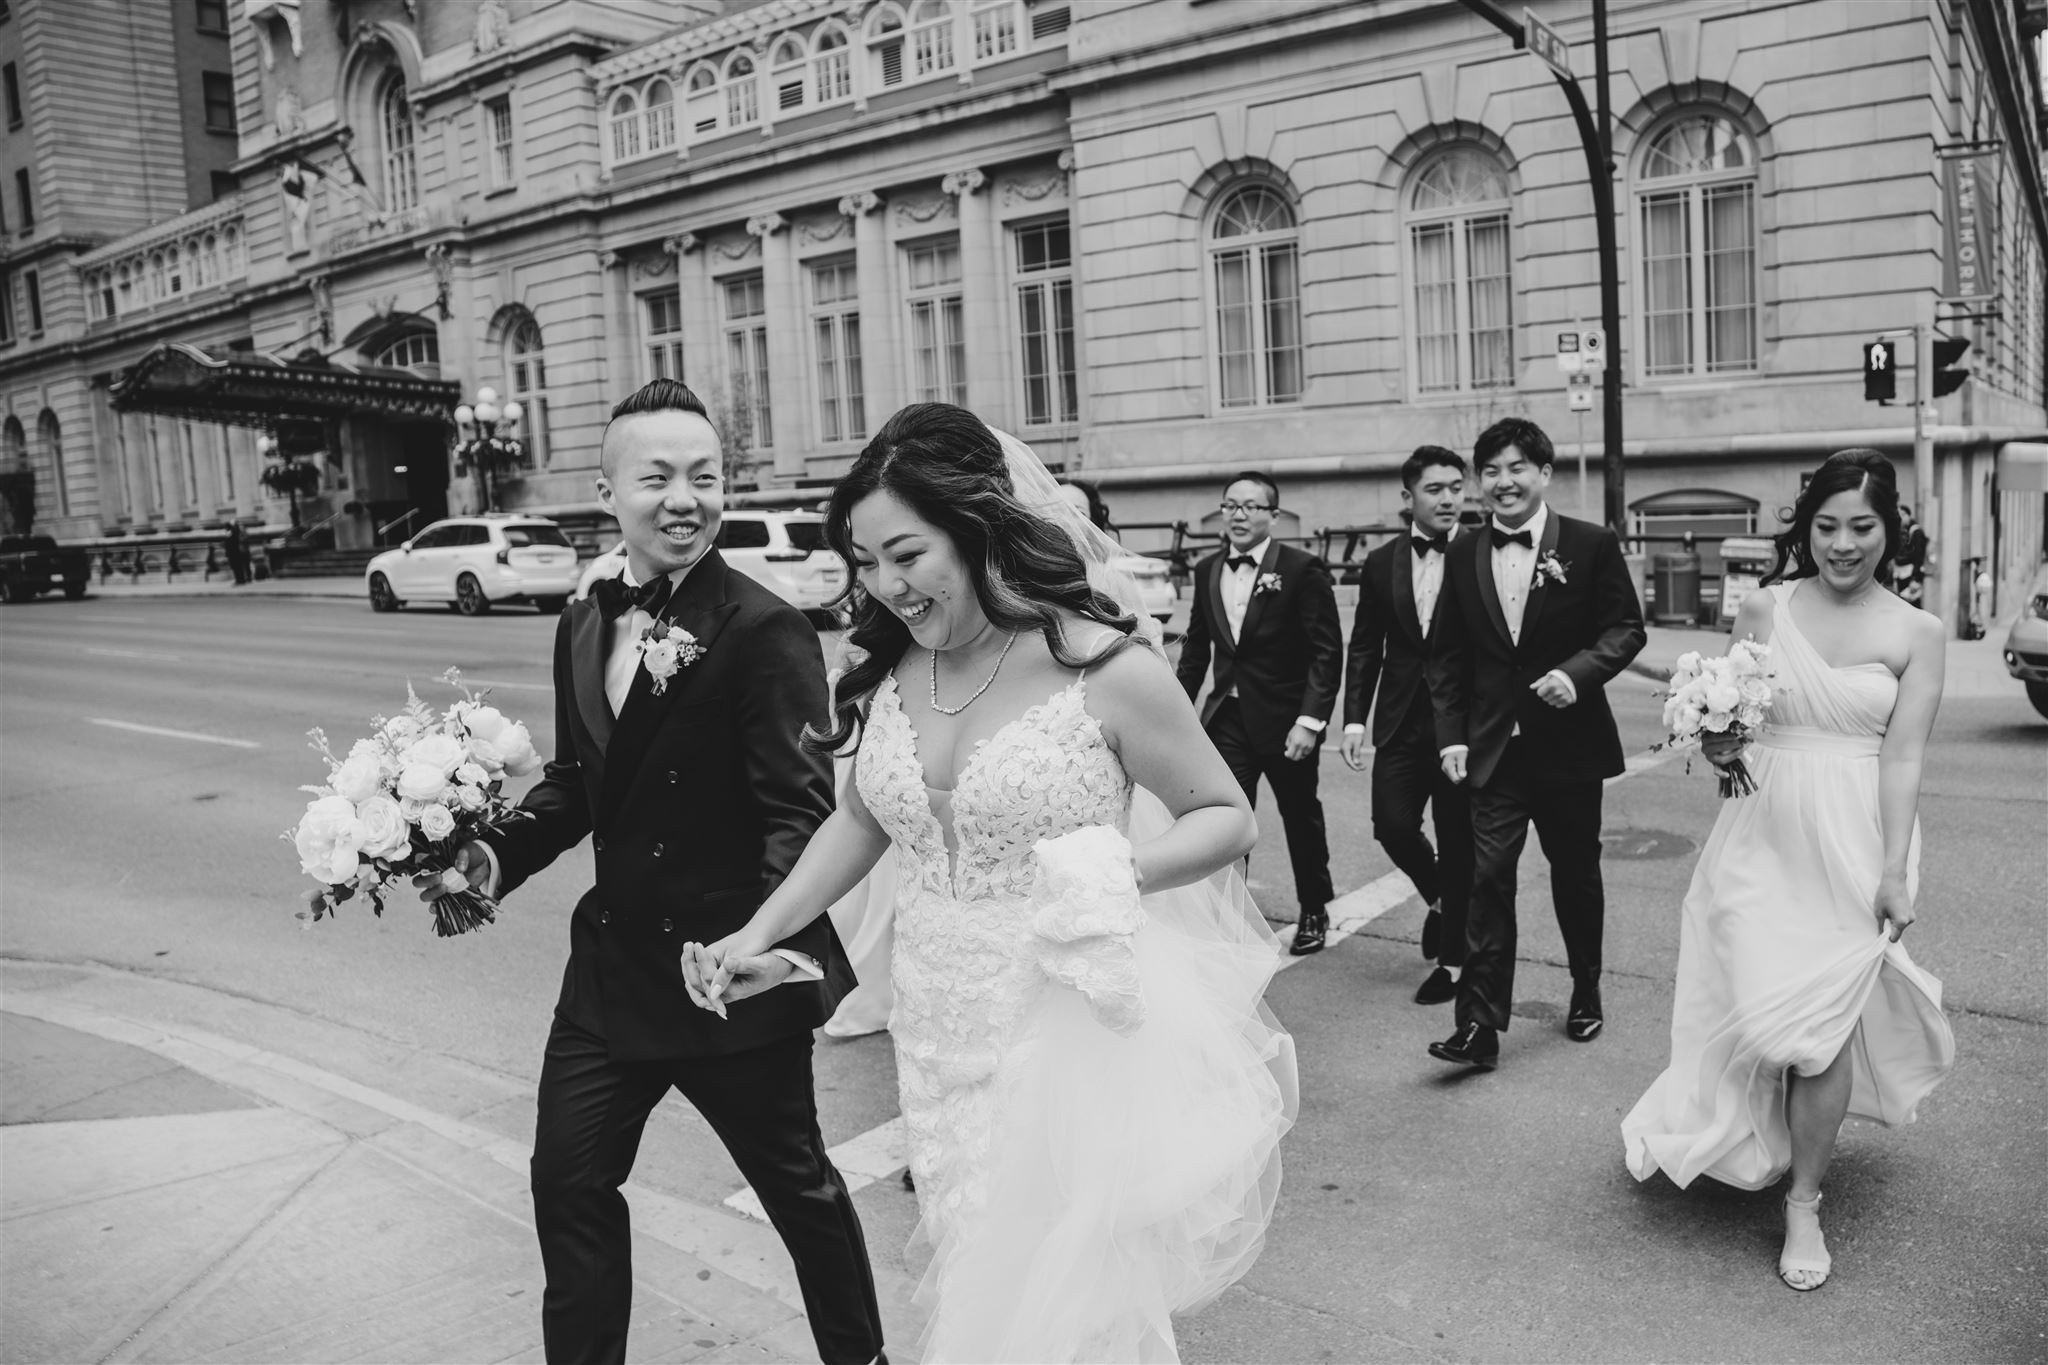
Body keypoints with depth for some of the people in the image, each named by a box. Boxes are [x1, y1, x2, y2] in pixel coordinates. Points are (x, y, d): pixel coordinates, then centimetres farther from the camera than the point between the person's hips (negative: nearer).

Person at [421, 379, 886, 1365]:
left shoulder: (766, 634, -19)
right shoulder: (582, 627, 5)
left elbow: (800, 806, -23)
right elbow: (575, 778, 13)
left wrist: (785, 934, -39)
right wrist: (497, 854, -4)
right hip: (612, 963, 7)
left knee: (796, 1185, 13)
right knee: (569, 1181, 16)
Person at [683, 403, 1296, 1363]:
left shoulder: (1105, 668, -16)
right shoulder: (892, 673, 0)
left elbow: (1227, 818, -6)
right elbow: (862, 820, 14)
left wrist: (1120, 874, -25)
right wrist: (759, 934, 6)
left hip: (1071, 1041, -5)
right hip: (941, 1045, 5)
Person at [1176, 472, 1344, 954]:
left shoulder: (1302, 570, -12)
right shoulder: (1207, 571, 4)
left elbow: (1327, 653, -13)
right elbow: (1196, 647, 13)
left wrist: (1311, 720, -20)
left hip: (1285, 720, -3)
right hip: (1227, 718, 3)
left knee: (1301, 818, 15)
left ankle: (1315, 911, 36)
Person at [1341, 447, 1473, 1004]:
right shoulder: (1381, 564, 6)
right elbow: (1363, 648, 9)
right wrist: (1354, 719, 0)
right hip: (1400, 723, 3)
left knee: (1458, 843, 4)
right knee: (1393, 826, -5)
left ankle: (1452, 960, 19)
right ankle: (1437, 897, 29)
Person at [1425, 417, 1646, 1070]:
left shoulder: (1592, 545, -4)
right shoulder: (1464, 557, 5)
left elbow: (1626, 628, -3)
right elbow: (1447, 656, 7)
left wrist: (1577, 671, -21)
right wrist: (1452, 734, 0)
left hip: (1569, 745, -1)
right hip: (1494, 750, 1)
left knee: (1576, 875, 15)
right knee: (1487, 877, -6)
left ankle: (1586, 995, 37)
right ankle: (1480, 1024, -5)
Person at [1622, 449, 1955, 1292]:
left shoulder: (1916, 634, -1)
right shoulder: (1764, 609, 2)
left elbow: (1903, 757, -5)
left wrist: (1894, 873, -9)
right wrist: (1717, 743, -14)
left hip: (1853, 845, -1)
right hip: (1763, 836, 1)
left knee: (1822, 1027, 1)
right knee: (1760, 1015, -1)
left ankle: (1804, 1203, 18)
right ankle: (1754, 1144, 31)